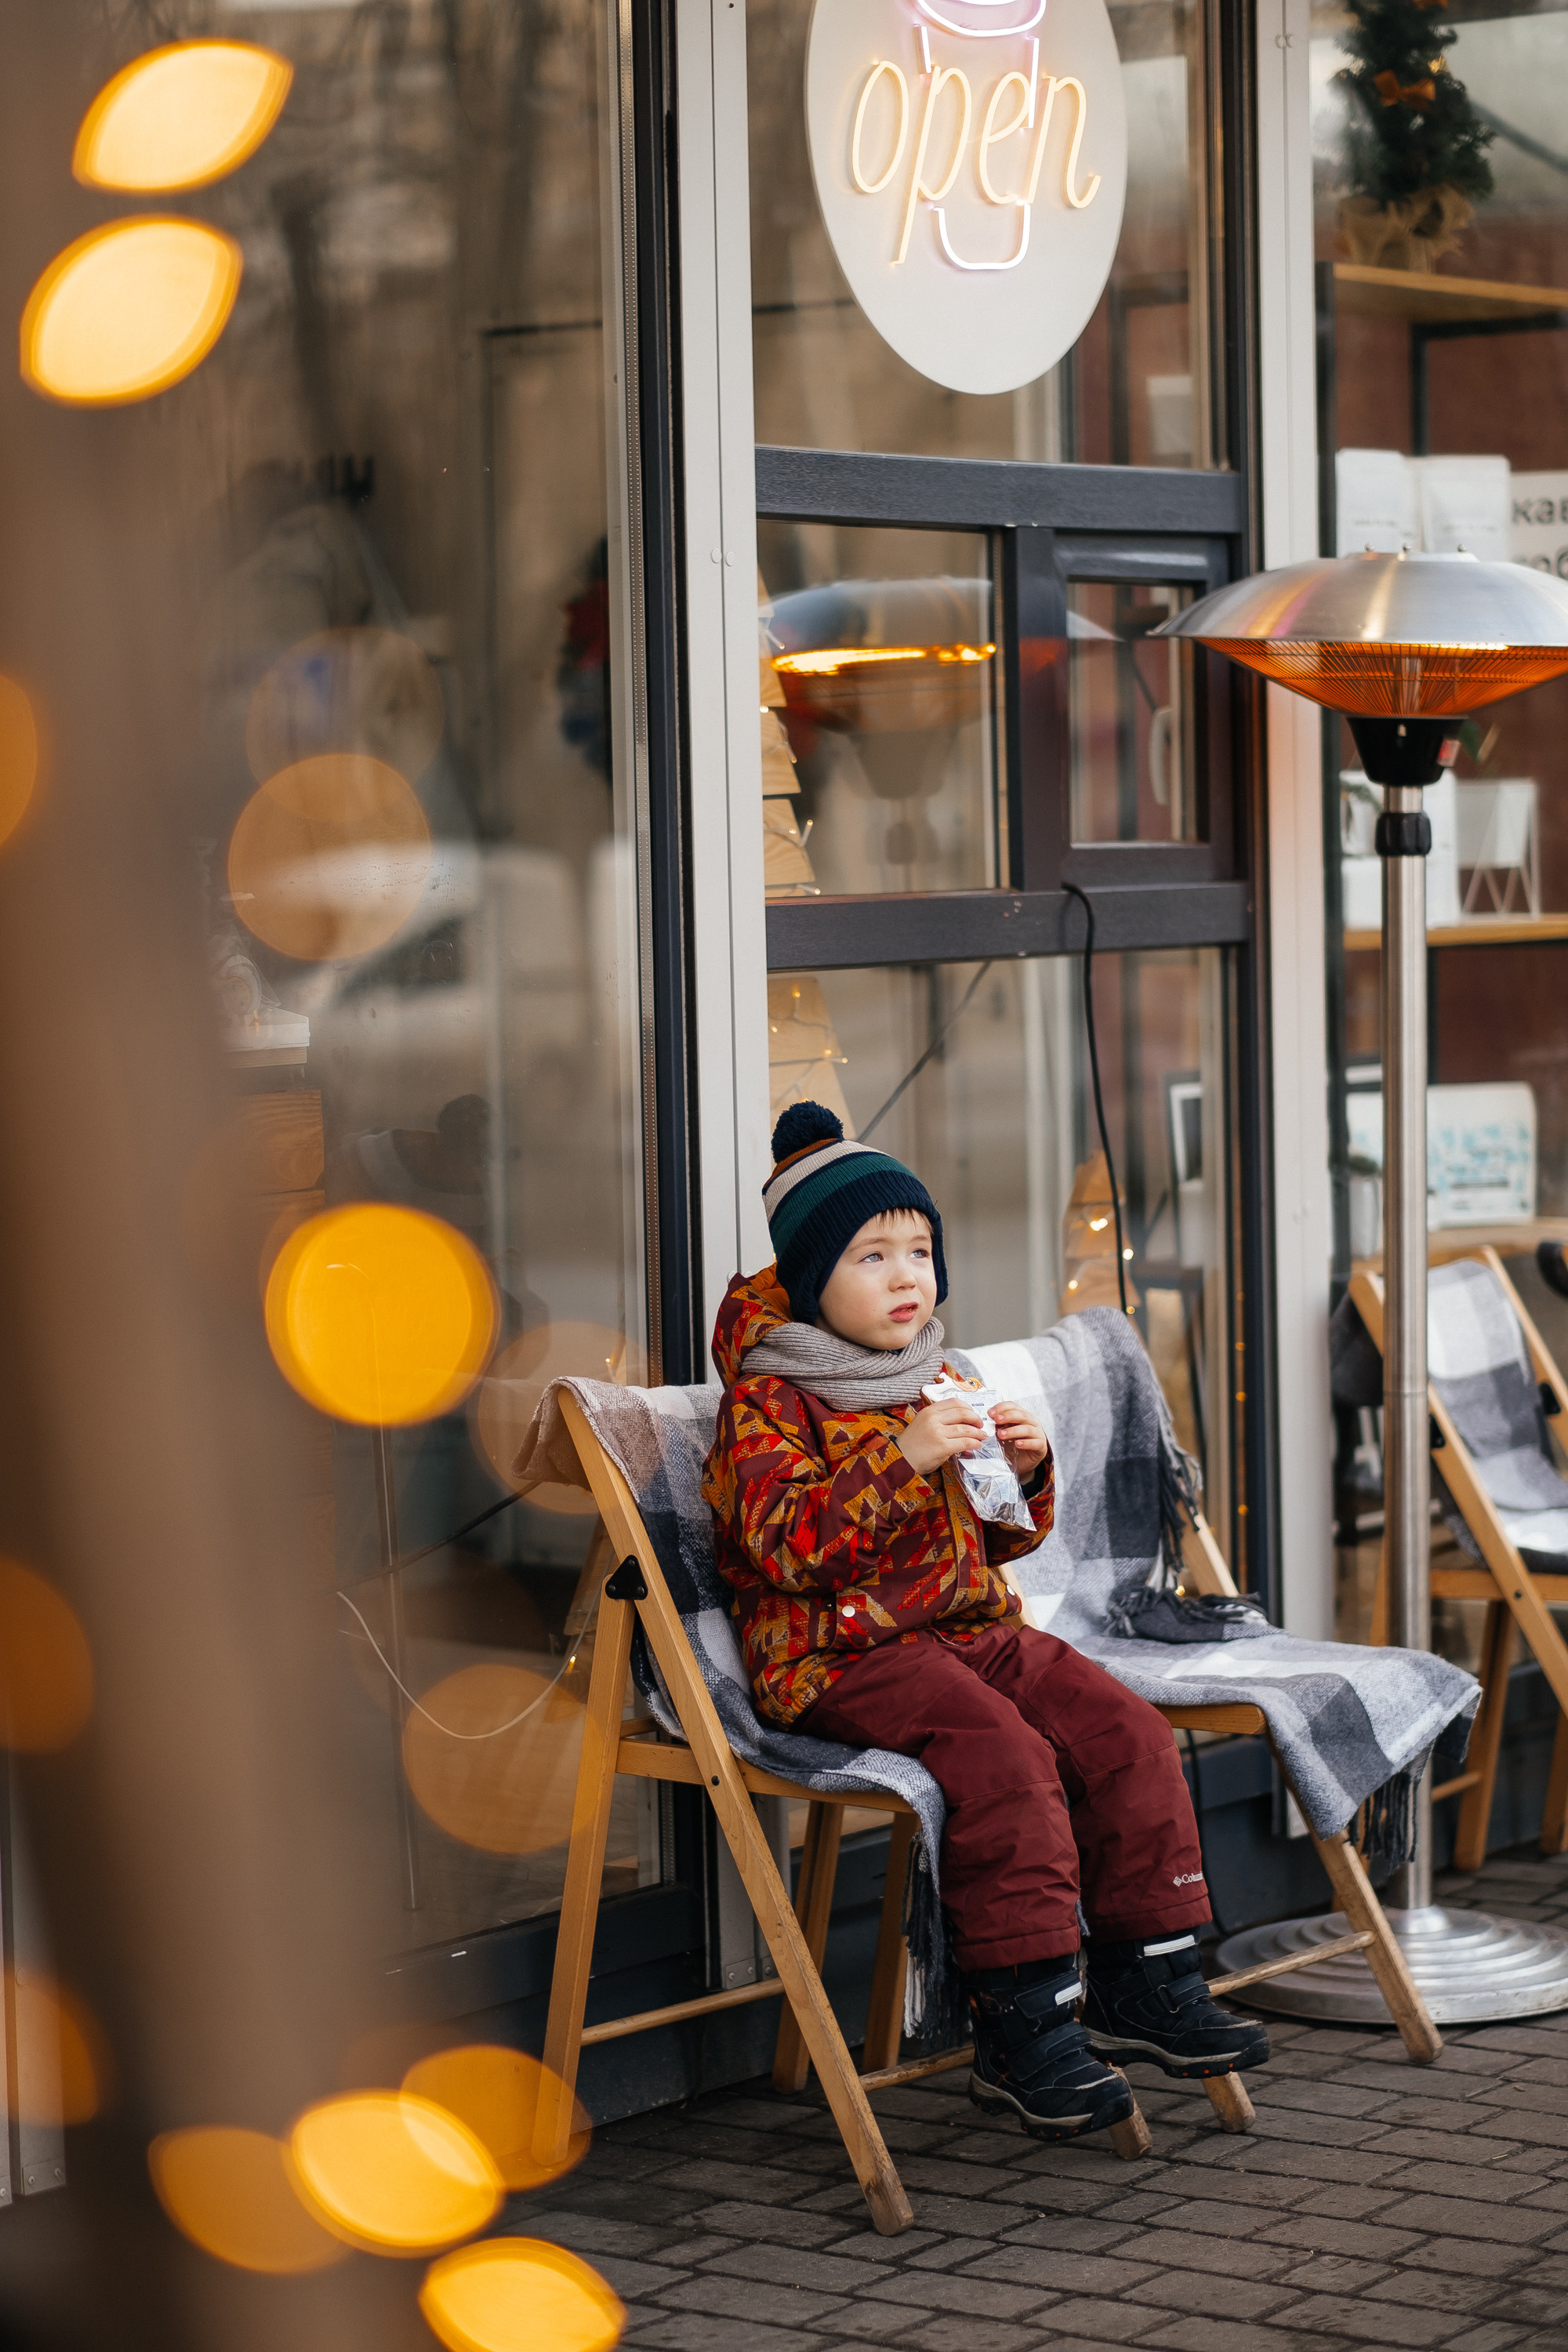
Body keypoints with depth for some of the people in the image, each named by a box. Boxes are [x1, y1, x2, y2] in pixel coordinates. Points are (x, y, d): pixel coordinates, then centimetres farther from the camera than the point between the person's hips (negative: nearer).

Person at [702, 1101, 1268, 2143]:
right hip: (843, 1655, -7)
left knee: (1125, 1732, -11)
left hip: (974, 1629, 8)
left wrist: (1029, 1473, 1)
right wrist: (904, 1457, -26)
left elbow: (998, 1540, 23)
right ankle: (1027, 2029, -26)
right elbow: (788, 1543, -21)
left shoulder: (939, 1386, 18)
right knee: (1001, 1757, -30)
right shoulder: (766, 1406, -5)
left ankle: (1148, 1980, -3)